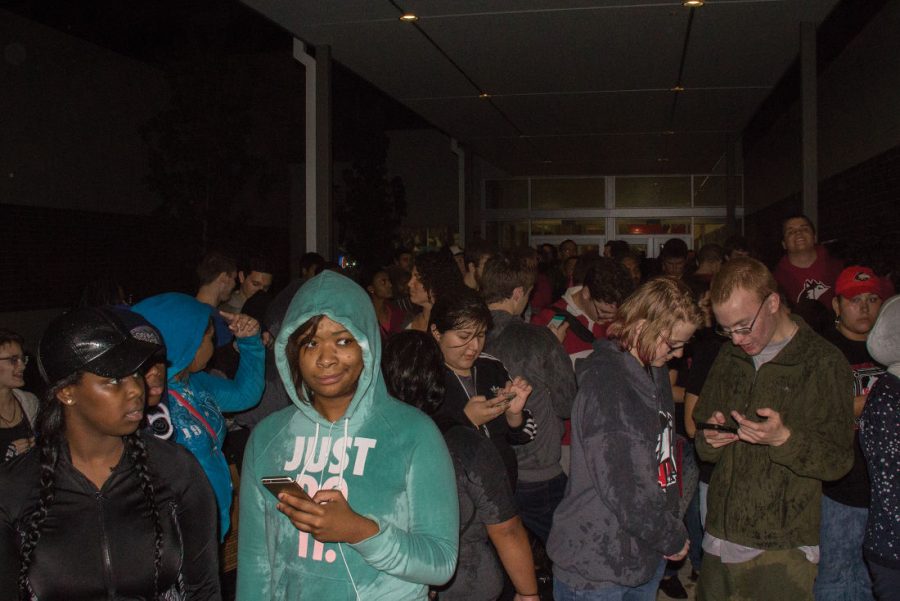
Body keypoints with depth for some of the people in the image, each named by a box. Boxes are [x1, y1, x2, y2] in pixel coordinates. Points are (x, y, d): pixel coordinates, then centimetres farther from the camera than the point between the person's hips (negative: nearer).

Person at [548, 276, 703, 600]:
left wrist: (672, 530, 6)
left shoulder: (654, 372, 7)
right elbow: (622, 487, -24)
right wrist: (673, 538, -10)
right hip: (596, 566, -8)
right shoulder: (605, 382, -22)